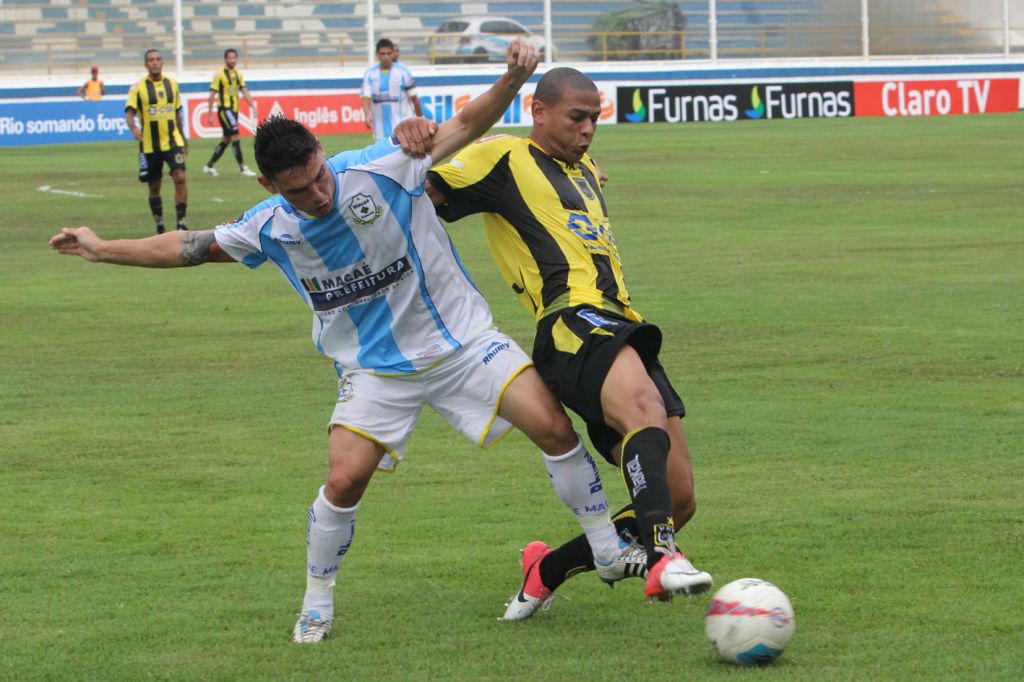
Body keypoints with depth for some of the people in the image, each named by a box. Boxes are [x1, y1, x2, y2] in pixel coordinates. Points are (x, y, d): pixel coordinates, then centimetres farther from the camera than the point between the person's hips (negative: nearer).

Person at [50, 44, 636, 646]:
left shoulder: (381, 168, -17)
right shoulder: (268, 229, -8)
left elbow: (467, 125, -13)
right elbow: (190, 247, 8)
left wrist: (511, 81, -32)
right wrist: (102, 249, 10)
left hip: (461, 338, -1)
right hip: (375, 367, 1)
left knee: (554, 427, -14)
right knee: (345, 480, -14)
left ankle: (611, 554, 5)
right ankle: (317, 605, 11)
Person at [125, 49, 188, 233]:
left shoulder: (172, 84, 6)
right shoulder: (138, 88, -4)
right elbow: (129, 112, -15)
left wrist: (183, 138, 20)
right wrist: (133, 128, -35)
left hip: (172, 141, 1)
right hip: (149, 146, -1)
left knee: (180, 178, -17)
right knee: (154, 187, 8)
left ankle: (181, 222, -13)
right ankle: (159, 225, 22)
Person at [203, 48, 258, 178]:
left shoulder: (237, 74, 11)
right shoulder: (219, 74, -9)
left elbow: (245, 92, 14)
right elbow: (212, 94, -8)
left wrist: (253, 108, 6)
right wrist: (210, 114, -10)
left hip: (234, 109, 8)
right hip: (224, 109, -8)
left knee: (226, 140, 11)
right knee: (235, 136, -12)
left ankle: (209, 166, 20)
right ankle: (243, 168, -11)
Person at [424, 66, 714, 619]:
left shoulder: (587, 173, 31)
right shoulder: (505, 159, 6)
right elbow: (418, 196, -3)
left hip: (623, 332, 9)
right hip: (571, 321, -9)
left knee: (678, 503, 2)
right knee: (647, 409, -40)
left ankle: (547, 571, 21)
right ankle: (661, 556, -57)